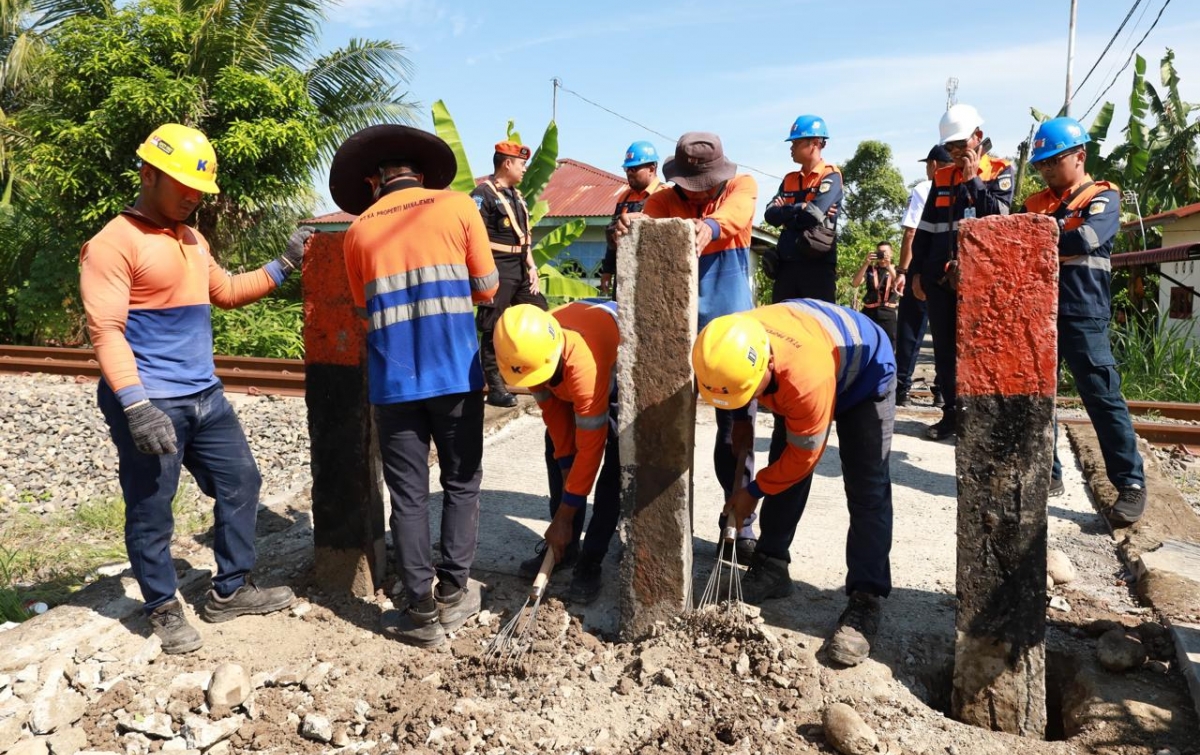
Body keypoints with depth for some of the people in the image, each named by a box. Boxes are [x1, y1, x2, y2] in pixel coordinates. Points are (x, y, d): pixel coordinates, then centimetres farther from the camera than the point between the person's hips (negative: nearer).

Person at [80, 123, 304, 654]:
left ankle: (230, 590, 28)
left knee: (240, 484, 14)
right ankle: (164, 609, 22)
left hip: (205, 395, 9)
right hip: (151, 402, -8)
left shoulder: (193, 240, 14)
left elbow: (225, 293, 28)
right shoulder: (114, 243, -11)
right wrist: (136, 403, -26)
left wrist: (282, 266, 15)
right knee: (151, 511, 4)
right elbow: (106, 330, -18)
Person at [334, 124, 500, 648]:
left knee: (408, 497, 8)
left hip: (393, 381, 1)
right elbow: (487, 289, 5)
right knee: (461, 484, 14)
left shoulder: (358, 231, 8)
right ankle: (453, 595, 21)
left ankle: (422, 613, 12)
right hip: (456, 374, -1)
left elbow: (365, 308, 13)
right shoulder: (458, 207, 3)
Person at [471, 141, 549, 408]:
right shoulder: (483, 194, -9)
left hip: (520, 270, 9)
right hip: (497, 271, -9)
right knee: (494, 330, -2)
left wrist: (532, 268, 14)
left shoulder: (516, 195, 19)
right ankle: (496, 388, 5)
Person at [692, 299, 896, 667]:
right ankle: (771, 568, 15)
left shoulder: (806, 378, -47)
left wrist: (755, 490, -15)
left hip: (865, 372, -6)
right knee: (783, 473, 3)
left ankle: (865, 603, -12)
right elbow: (733, 386, -2)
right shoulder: (732, 347, -30)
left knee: (867, 491, -14)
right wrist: (743, 429, 9)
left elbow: (804, 455, -28)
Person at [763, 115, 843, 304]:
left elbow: (813, 214, -16)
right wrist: (799, 208, -11)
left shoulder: (830, 176, -2)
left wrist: (785, 211, -1)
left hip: (817, 263, -6)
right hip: (787, 262, 6)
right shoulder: (789, 179, 17)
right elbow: (770, 215, 4)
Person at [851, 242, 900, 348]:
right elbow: (855, 283, -3)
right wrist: (865, 263, -13)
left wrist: (888, 265, -17)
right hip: (869, 312, 0)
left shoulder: (896, 270, 11)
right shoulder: (870, 269, 12)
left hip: (888, 314, 0)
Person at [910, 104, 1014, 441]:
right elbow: (925, 228, 15)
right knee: (944, 347, 6)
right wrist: (917, 270, 10)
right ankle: (952, 413, 15)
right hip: (940, 275, 4)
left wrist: (974, 179, -9)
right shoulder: (942, 177, 15)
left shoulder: (1000, 171, 5)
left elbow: (997, 216, -12)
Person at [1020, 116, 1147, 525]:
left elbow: (1085, 239, -18)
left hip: (1082, 316, -6)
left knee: (1103, 399, -5)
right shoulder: (1035, 204, 17)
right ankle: (1047, 474, 20)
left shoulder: (1103, 197, 0)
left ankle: (1131, 484, 4)